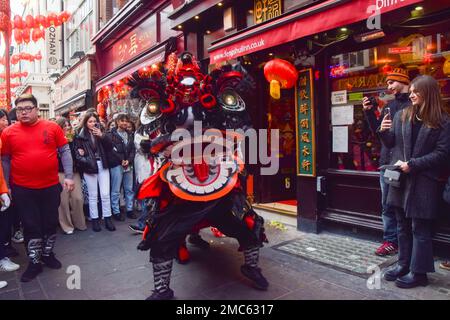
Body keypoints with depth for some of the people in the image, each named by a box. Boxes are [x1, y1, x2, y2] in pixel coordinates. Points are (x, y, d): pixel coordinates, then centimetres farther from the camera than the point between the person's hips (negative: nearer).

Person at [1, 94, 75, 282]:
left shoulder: (52, 127, -2)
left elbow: (64, 151, 1)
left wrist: (69, 176, -5)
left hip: (51, 186, 1)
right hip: (22, 189, 0)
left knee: (51, 223, 13)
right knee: (31, 226, 9)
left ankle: (48, 254, 34)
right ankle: (34, 262, 25)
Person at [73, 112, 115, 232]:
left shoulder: (101, 133, 10)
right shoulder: (80, 136, 3)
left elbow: (110, 147, 1)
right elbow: (77, 152, -2)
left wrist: (102, 136, -12)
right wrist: (84, 161, -17)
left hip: (102, 166, 2)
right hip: (89, 168, -2)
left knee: (105, 194, 2)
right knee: (93, 195, 6)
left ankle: (107, 218, 12)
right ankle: (95, 219, 16)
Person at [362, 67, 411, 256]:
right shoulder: (390, 105, 15)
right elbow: (377, 130, 18)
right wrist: (369, 112, 9)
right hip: (387, 162, 7)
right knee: (387, 205, 12)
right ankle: (390, 240, 23)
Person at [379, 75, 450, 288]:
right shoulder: (401, 116, 7)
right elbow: (391, 143, 12)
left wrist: (413, 164, -16)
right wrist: (384, 132, -7)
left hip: (423, 182, -4)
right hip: (400, 179, 4)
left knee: (420, 229, 4)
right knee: (403, 226, 14)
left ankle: (418, 272, 16)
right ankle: (404, 264, 28)